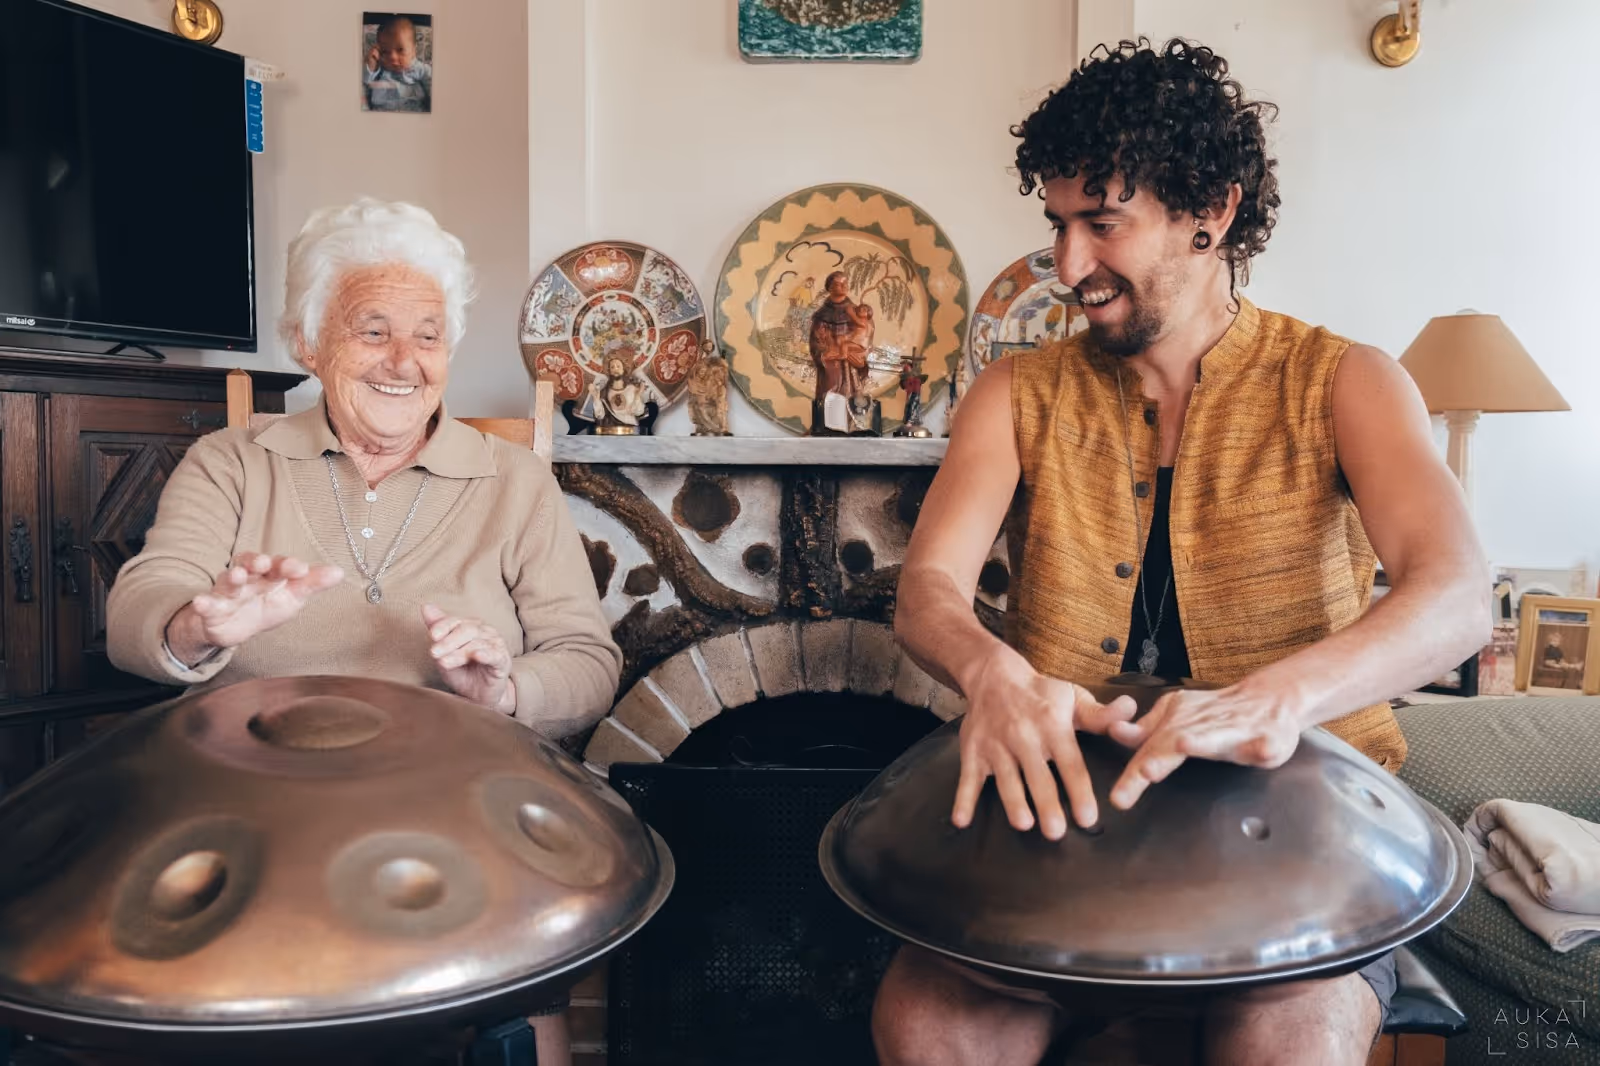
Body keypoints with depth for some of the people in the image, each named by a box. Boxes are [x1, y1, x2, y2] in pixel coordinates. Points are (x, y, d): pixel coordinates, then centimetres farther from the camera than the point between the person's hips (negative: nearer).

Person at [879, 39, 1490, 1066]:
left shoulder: (1341, 385, -1)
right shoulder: (1021, 395, 5)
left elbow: (1456, 598, -16)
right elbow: (929, 589, -8)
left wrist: (1282, 694, -38)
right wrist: (996, 673, -32)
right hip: (1063, 808, 2)